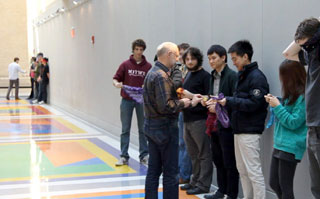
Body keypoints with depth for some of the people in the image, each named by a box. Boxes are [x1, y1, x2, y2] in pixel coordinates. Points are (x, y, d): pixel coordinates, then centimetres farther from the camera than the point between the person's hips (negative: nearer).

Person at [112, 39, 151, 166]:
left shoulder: (148, 66, 1)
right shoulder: (125, 65, 0)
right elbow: (116, 79, 1)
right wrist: (117, 84, -21)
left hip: (142, 101, 0)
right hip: (127, 100, 0)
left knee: (143, 129, 8)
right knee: (125, 130, 5)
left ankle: (144, 156, 17)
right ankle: (124, 157, 10)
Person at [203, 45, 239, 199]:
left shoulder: (232, 76, -12)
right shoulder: (212, 77, 14)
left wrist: (219, 107, -16)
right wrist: (209, 103, 0)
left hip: (227, 125, -8)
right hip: (214, 124, 8)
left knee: (229, 162, 1)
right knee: (217, 159, 16)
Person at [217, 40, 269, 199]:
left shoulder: (257, 77, -13)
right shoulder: (242, 75, 16)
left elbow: (254, 103, -21)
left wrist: (229, 101, -18)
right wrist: (225, 100, 2)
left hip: (250, 131, -10)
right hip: (239, 129, 10)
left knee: (253, 171, -6)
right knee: (242, 170, 14)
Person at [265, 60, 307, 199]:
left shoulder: (303, 96, -15)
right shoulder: (292, 95, 12)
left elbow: (293, 122, -16)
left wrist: (277, 106, -13)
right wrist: (274, 103, 9)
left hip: (291, 147, -9)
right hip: (279, 144, 9)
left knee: (285, 187, -1)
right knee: (274, 183, 12)